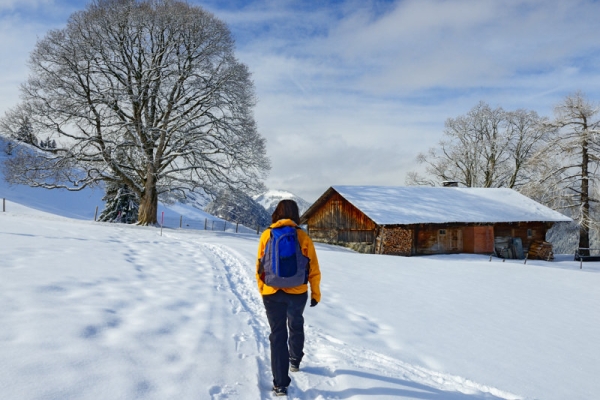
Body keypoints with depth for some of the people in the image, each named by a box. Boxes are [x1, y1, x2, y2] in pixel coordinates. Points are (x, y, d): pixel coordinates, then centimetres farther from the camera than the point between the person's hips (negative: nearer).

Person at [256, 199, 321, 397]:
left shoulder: (266, 235, -4)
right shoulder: (303, 236, -6)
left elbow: (260, 266, 1)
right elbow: (313, 268, -3)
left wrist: (262, 289, 14)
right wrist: (316, 293, 8)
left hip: (272, 294, 0)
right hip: (297, 293, 1)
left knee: (277, 334, 7)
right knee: (296, 327, 26)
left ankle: (280, 384, 7)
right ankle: (295, 362, 45)